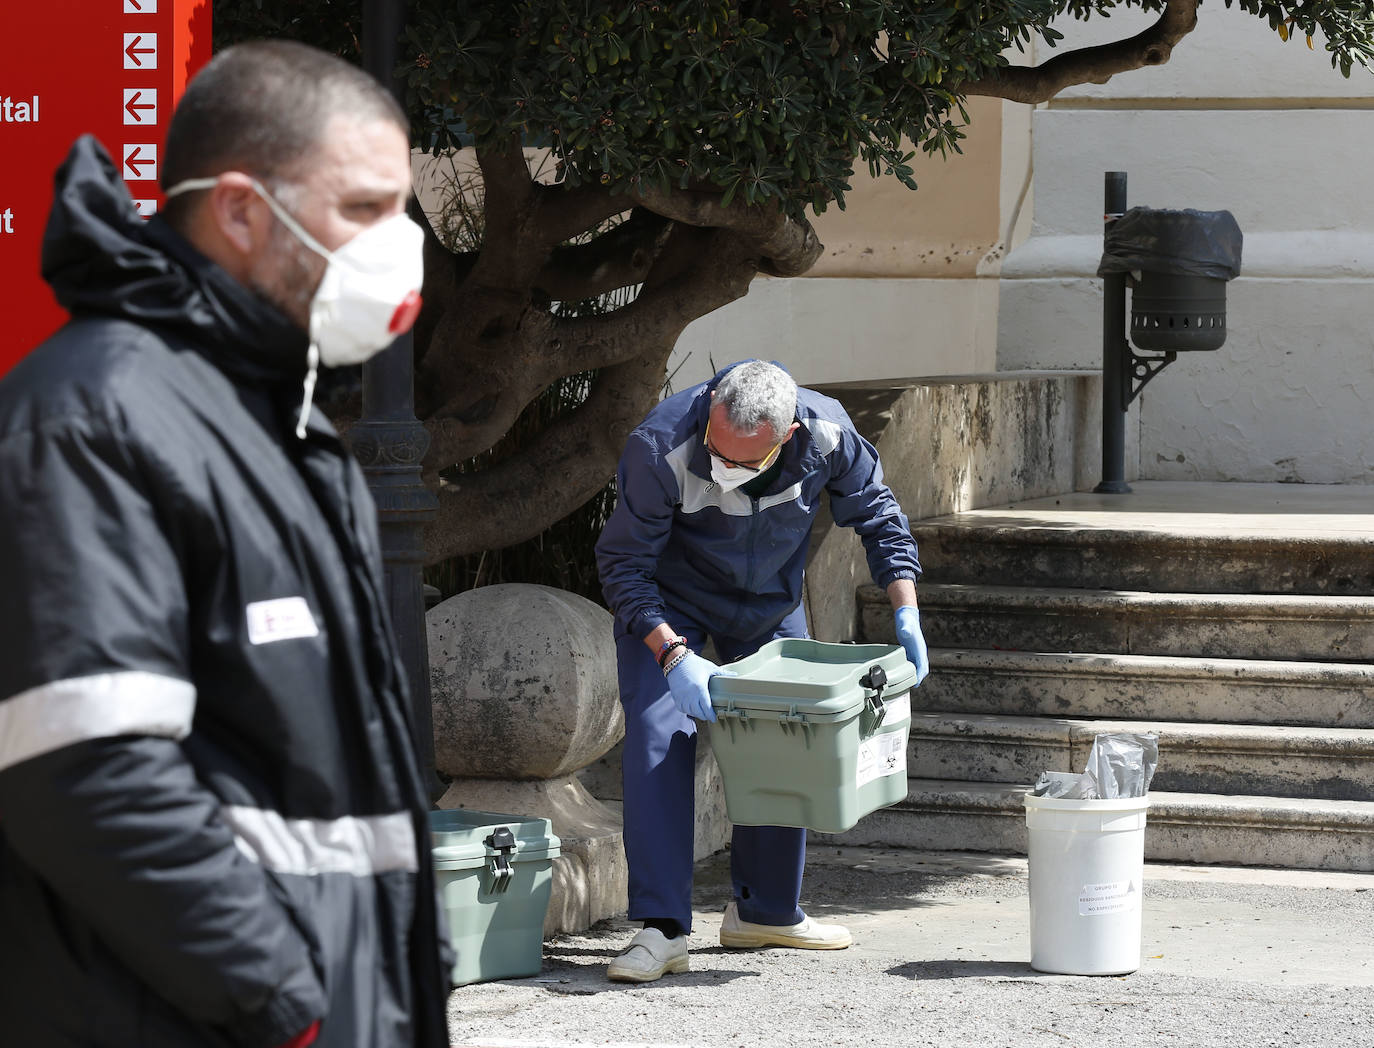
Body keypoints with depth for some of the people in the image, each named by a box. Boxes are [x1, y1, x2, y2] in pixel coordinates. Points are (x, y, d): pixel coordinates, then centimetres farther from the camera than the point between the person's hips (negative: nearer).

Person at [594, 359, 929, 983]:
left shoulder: (827, 435, -28)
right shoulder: (659, 448, -38)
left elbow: (878, 518, -8)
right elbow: (623, 563, -28)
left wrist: (906, 614, -17)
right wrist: (672, 654, -39)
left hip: (770, 603, 4)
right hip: (667, 602, -3)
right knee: (658, 737, -17)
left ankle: (765, 910, 22)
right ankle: (662, 929, -18)